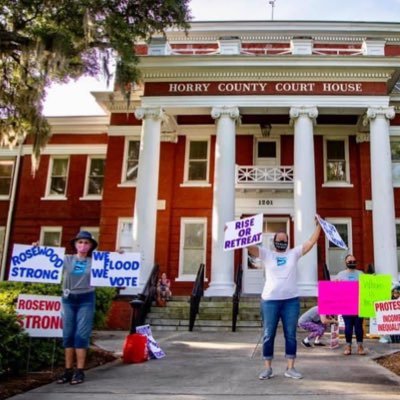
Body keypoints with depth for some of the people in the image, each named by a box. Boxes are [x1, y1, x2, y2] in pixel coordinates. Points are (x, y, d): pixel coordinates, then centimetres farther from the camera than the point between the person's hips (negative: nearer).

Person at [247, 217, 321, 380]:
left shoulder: (294, 253, 10)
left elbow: (311, 242, 5)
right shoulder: (266, 254, 5)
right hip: (270, 300, -1)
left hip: (291, 300, 2)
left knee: (291, 335, 6)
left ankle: (290, 368, 15)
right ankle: (268, 368, 14)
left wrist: (318, 226, -1)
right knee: (268, 335, 4)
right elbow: (248, 245, -5)